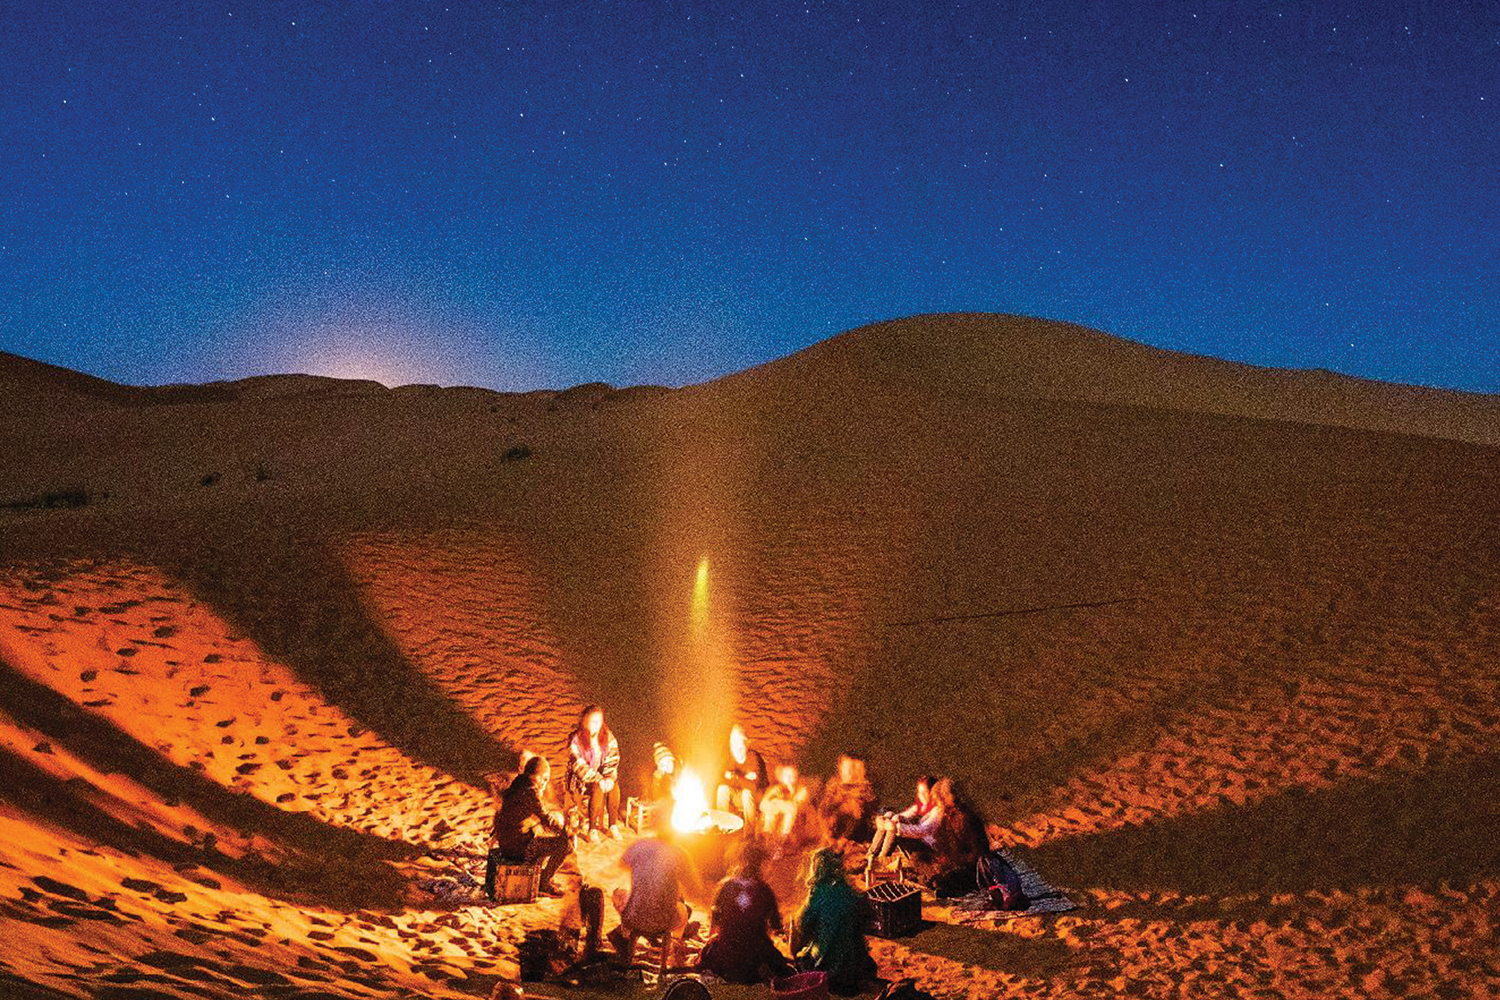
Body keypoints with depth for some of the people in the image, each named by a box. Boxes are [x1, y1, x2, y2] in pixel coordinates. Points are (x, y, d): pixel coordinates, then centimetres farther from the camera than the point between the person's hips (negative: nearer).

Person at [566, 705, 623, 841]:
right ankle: (592, 829, -20)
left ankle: (613, 825, -14)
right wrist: (599, 780, -30)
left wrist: (609, 778, -22)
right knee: (598, 788, -31)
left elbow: (613, 760, -3)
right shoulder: (576, 740, -15)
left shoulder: (608, 737, -1)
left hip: (602, 775, 4)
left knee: (614, 785, -25)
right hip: (580, 779, -4)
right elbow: (580, 766, -21)